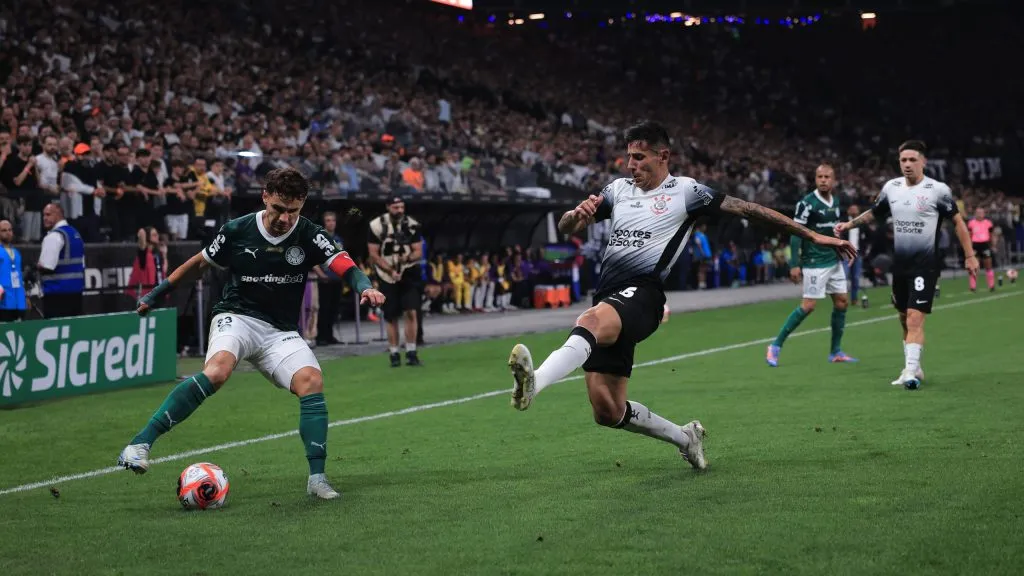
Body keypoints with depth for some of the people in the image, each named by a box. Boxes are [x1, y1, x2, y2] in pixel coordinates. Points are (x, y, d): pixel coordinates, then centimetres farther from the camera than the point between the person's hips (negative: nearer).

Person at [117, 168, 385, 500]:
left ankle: (317, 478, -18)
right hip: (237, 317, -2)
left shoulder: (309, 236, -4)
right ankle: (139, 445, -36)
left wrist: (364, 287, -37)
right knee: (217, 370, -33)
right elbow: (200, 264, 12)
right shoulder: (237, 231, -4)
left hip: (281, 332, 2)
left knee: (311, 381, -25)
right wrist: (158, 292, 16)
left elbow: (346, 267, -15)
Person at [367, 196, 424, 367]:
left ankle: (411, 353, -4)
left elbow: (418, 252, -1)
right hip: (388, 276, -1)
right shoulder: (377, 226, -9)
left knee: (411, 313, -10)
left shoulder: (412, 225, -2)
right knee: (391, 317, 3)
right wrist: (390, 271, -14)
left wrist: (408, 258, -23)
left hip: (408, 274, 1)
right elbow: (374, 254, -6)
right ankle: (394, 354, 13)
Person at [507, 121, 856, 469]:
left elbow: (748, 209, 8)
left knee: (592, 321, -40)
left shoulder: (685, 191, 8)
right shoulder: (617, 190, 21)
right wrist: (578, 214, -3)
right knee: (607, 411, 3)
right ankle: (685, 437, 26)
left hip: (641, 293, -6)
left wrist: (812, 235, 6)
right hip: (608, 299, 6)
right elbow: (565, 228, 23)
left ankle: (534, 383, -64)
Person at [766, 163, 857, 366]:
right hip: (815, 263, -7)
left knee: (842, 302, 6)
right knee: (808, 306, -10)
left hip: (834, 262, 7)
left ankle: (835, 352, 16)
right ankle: (776, 346, -2)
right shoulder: (807, 203, -13)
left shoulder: (836, 202, 9)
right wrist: (794, 264, -18)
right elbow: (795, 233, -14)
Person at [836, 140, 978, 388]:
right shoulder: (891, 187, 4)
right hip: (900, 263, 6)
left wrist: (970, 256, -3)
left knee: (915, 317, -16)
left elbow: (958, 221, -1)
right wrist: (849, 224, 9)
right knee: (904, 318, 12)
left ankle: (911, 371, -18)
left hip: (925, 264, -5)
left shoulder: (938, 190, -9)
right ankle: (913, 368, 26)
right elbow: (874, 213, 22)